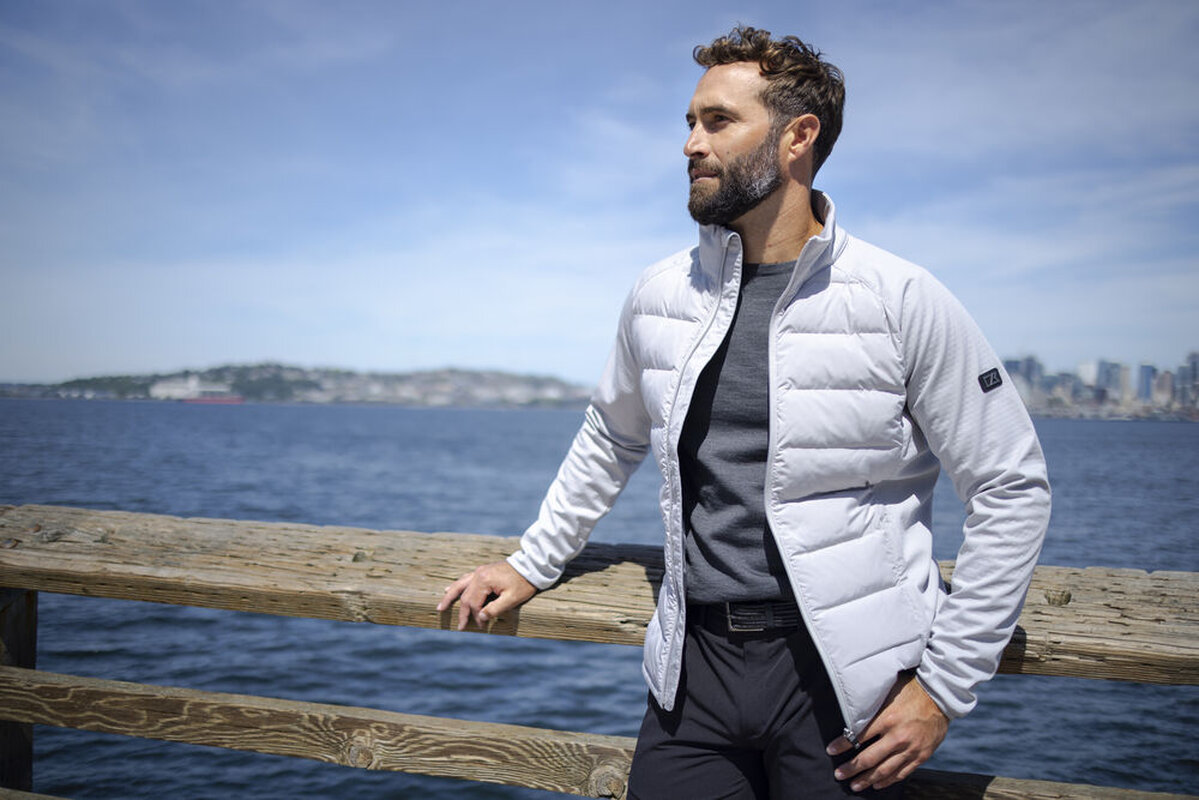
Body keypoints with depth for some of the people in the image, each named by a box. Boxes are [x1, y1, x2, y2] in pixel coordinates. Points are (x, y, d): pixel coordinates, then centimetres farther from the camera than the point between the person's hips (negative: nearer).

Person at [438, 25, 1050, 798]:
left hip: (843, 676, -3)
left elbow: (1014, 487, -5)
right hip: (696, 664, 4)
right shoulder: (660, 296, 5)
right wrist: (532, 564, 22)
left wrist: (943, 685, -7)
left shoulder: (902, 301, -9)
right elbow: (609, 441, 22)